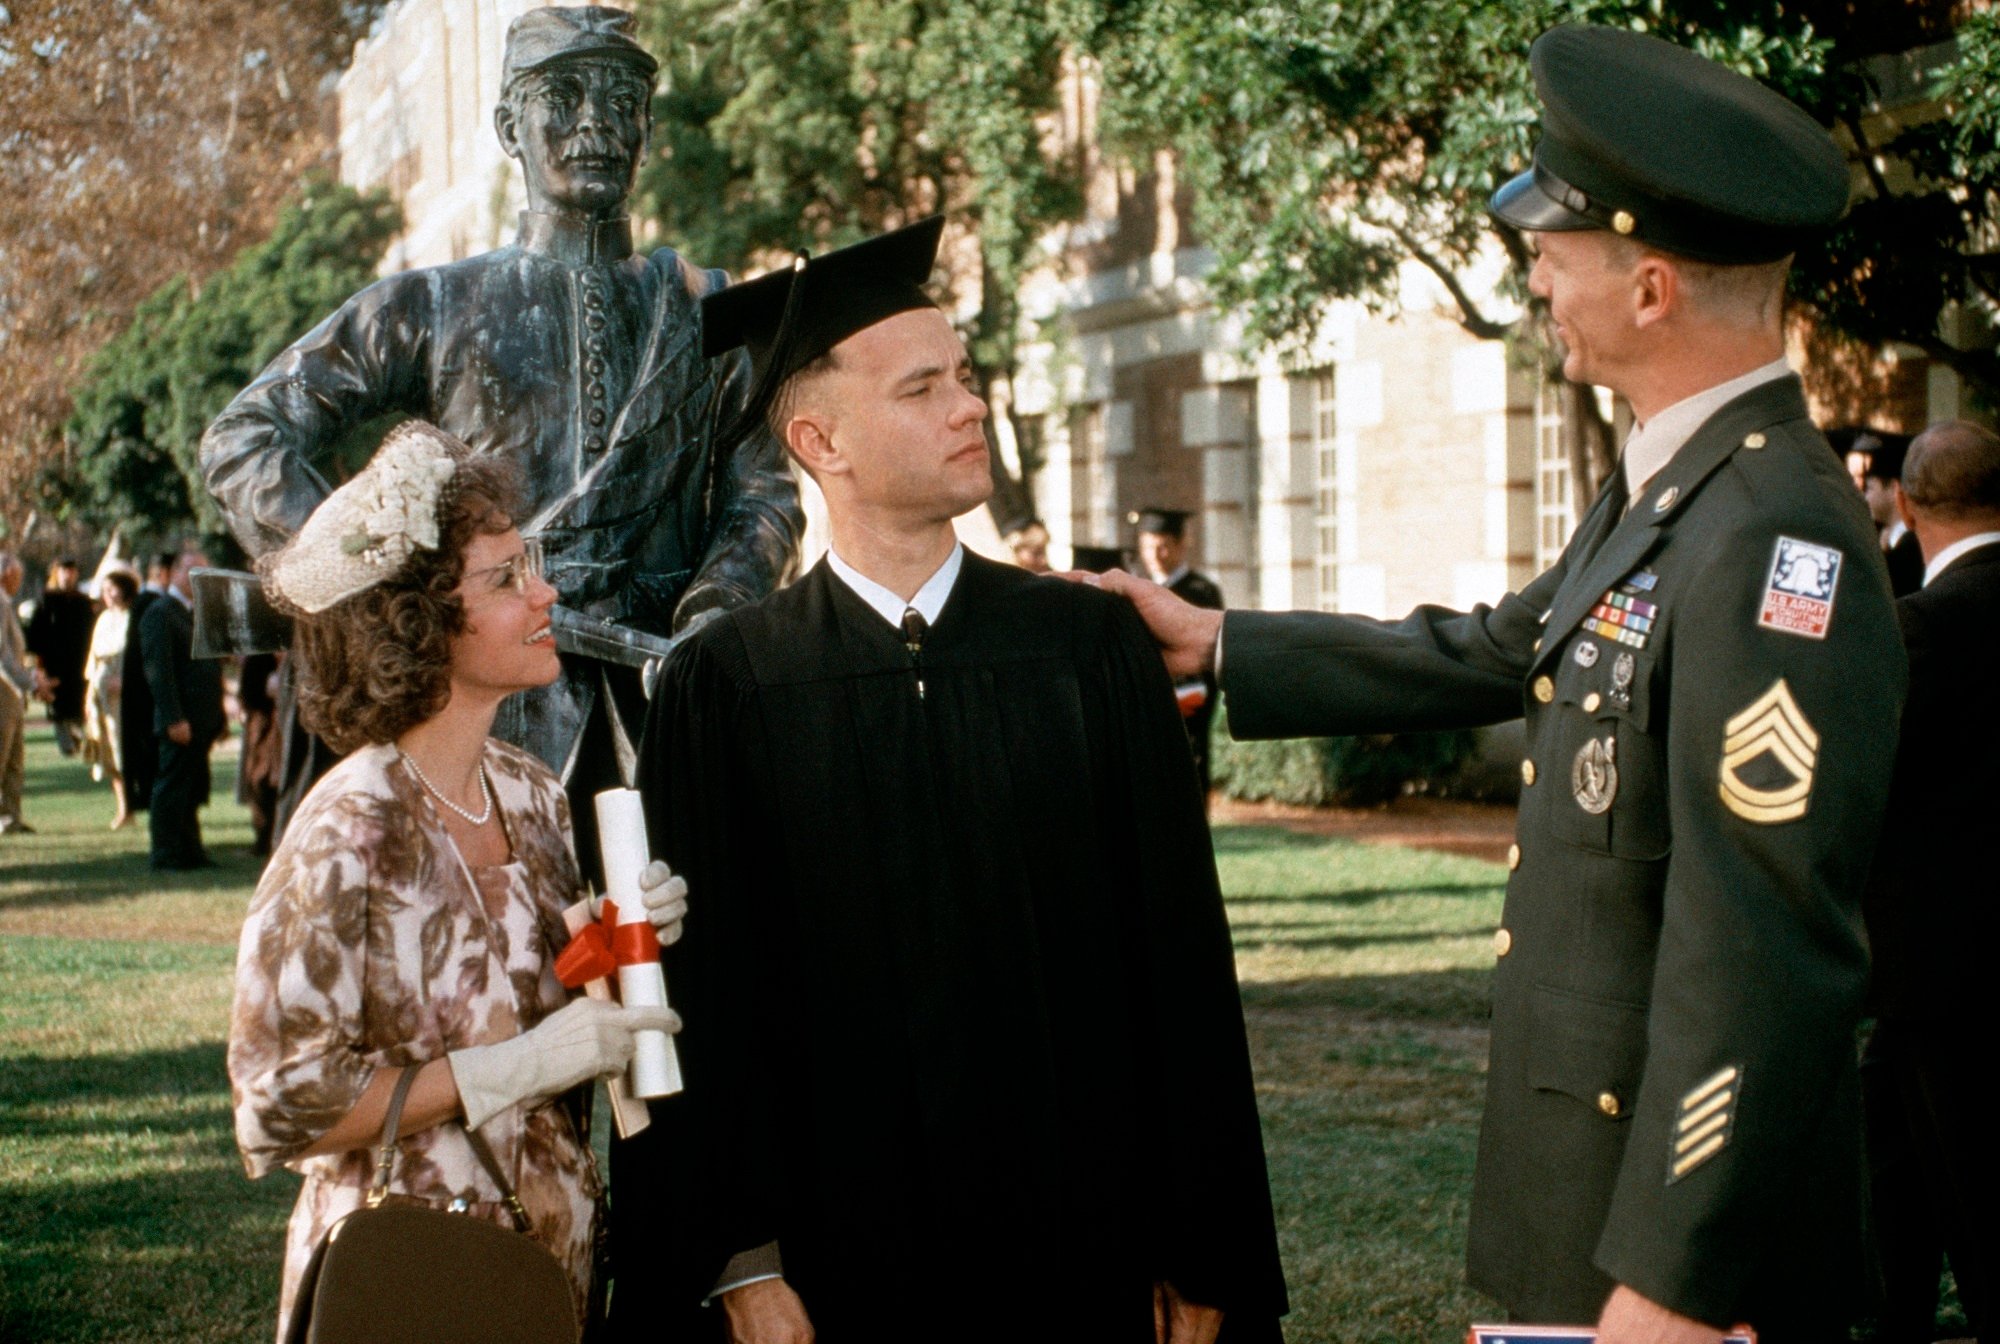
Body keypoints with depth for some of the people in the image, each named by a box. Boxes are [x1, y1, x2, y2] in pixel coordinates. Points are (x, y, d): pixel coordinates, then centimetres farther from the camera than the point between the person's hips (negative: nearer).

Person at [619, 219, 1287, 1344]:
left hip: (1079, 1250, 2)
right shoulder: (726, 691, -3)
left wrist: (1200, 1254, -2)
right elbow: (703, 997, -4)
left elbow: (1179, 966, 0)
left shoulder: (1091, 649, 1)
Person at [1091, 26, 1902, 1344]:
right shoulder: (1664, 489, 7)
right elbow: (1490, 655, 20)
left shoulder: (1776, 541, -24)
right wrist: (1216, 641, 23)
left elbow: (1763, 952, -27)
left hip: (1688, 1220, -9)